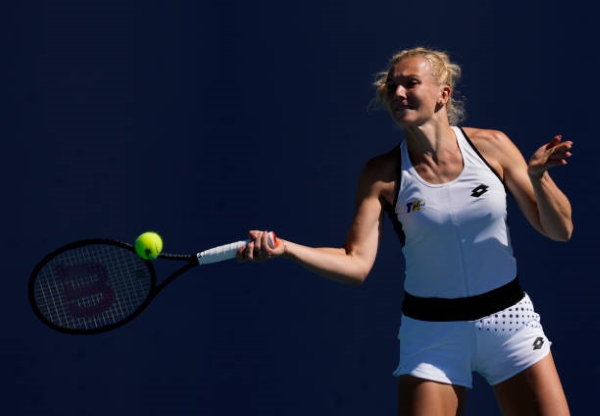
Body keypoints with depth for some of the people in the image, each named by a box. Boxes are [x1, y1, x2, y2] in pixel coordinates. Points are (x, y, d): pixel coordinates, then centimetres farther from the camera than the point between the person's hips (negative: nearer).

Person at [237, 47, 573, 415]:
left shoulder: (491, 147, -4)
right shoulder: (383, 174, -6)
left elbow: (560, 231, 0)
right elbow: (356, 264, -13)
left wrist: (537, 177, -19)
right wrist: (285, 247, -27)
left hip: (509, 320, 1)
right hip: (433, 333, -1)